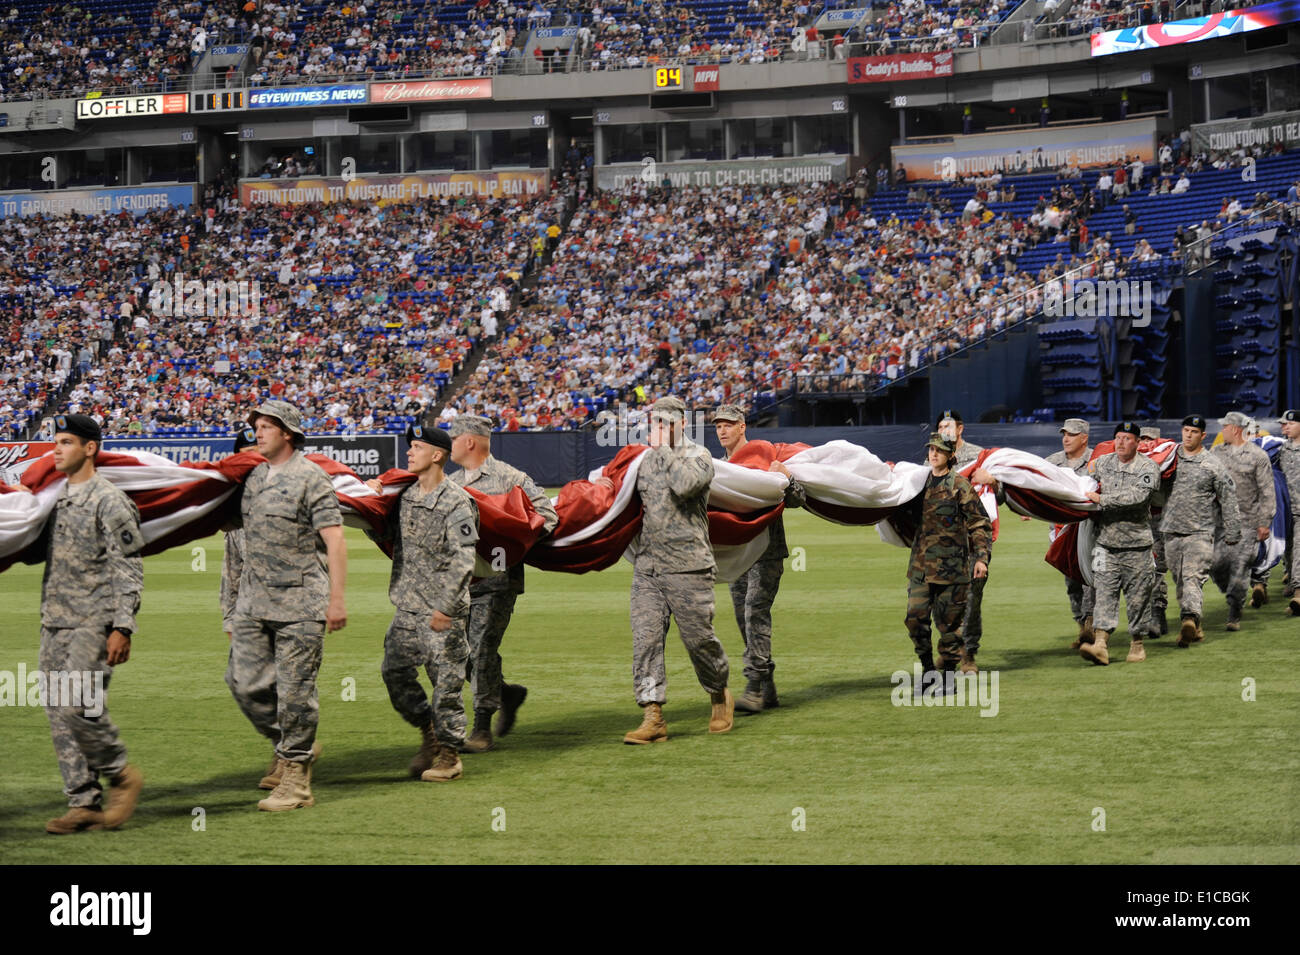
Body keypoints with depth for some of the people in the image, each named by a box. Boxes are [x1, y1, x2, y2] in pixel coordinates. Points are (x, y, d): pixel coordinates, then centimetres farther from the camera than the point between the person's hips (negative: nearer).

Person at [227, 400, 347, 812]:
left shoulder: (311, 478, -6)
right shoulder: (254, 478, 15)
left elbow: (334, 539, -10)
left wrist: (337, 599, -16)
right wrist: (238, 600, 22)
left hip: (301, 602, -7)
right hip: (254, 601, 7)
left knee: (295, 689, -5)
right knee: (246, 683, 3)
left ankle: (295, 780, 2)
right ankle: (290, 747, 24)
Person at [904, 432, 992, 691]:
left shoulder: (960, 486, -3)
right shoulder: (920, 484, 13)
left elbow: (980, 524, -3)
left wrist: (982, 557, -11)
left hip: (951, 566, -4)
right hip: (920, 565, 5)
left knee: (949, 621, 0)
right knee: (915, 618, -2)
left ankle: (950, 672, 12)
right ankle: (927, 667, 12)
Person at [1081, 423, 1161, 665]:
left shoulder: (1148, 468, -4)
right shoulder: (1101, 463, 11)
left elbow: (1137, 496, -19)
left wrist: (1102, 499, -18)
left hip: (1136, 546, -3)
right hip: (1106, 543, 3)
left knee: (1137, 597, 4)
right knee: (1104, 593, -7)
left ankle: (1136, 644, 18)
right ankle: (1100, 644, -17)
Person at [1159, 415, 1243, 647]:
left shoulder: (1213, 465, 1)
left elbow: (1228, 500, 5)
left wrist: (1232, 534, 3)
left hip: (1200, 532, -4)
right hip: (1171, 531, 4)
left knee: (1193, 577, -18)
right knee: (1180, 581, 7)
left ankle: (1190, 619, -34)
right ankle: (1195, 628, 15)